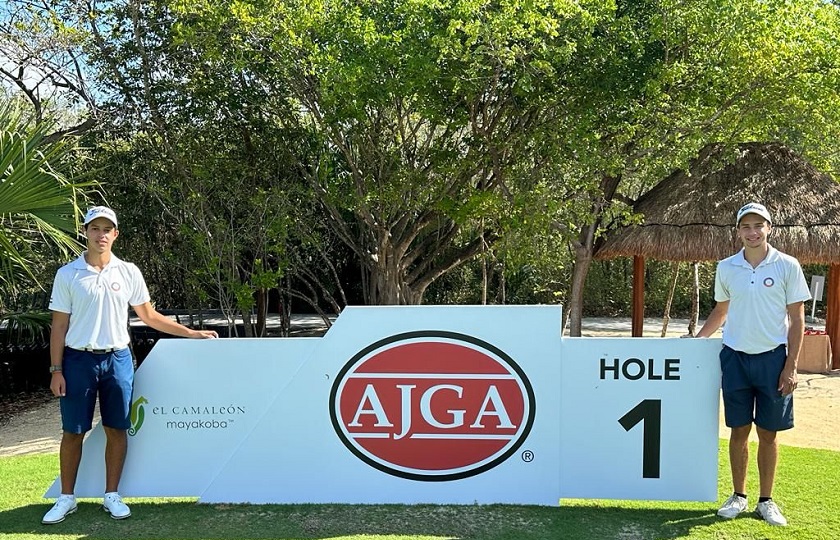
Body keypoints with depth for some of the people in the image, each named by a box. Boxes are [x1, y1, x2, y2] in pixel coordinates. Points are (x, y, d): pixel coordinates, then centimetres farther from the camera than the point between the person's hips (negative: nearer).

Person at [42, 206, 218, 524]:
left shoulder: (129, 273, 4)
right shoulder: (67, 274, -1)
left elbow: (149, 316, 11)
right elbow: (59, 326, 0)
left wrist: (192, 333, 7)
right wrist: (56, 370, -5)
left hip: (117, 359, 2)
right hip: (78, 360, -2)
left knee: (116, 430, 5)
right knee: (73, 432, 5)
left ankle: (111, 495, 17)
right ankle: (66, 498, 17)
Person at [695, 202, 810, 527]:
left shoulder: (787, 266, -5)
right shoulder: (726, 268, 3)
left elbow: (796, 320, -3)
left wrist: (791, 367, -7)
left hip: (772, 357, -2)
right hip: (735, 357, 2)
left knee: (768, 433, 5)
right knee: (739, 430, 8)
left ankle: (766, 501, 17)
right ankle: (738, 496, 20)